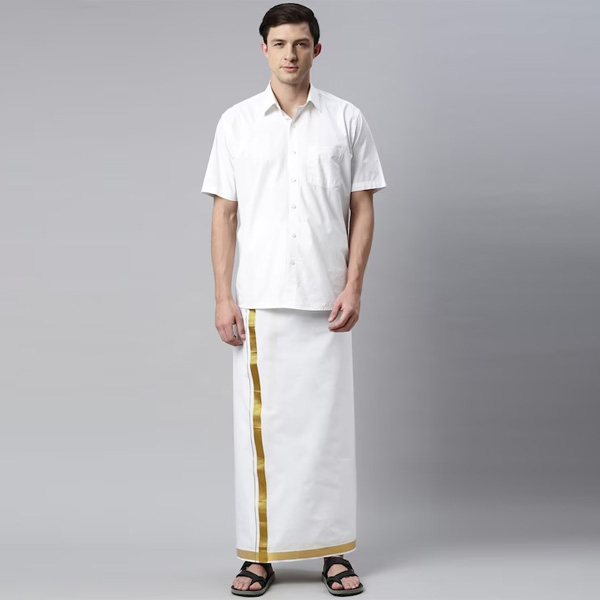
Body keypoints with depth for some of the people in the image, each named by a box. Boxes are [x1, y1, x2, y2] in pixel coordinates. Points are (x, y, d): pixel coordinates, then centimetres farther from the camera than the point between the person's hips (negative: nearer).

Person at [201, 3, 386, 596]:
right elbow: (224, 213, 5)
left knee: (328, 421, 4)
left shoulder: (347, 120, 5)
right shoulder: (236, 122, 6)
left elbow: (362, 208, 5)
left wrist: (354, 286, -5)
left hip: (325, 300, 0)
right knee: (260, 425, 4)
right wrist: (223, 296, -2)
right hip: (258, 301, 0)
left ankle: (334, 551, 14)